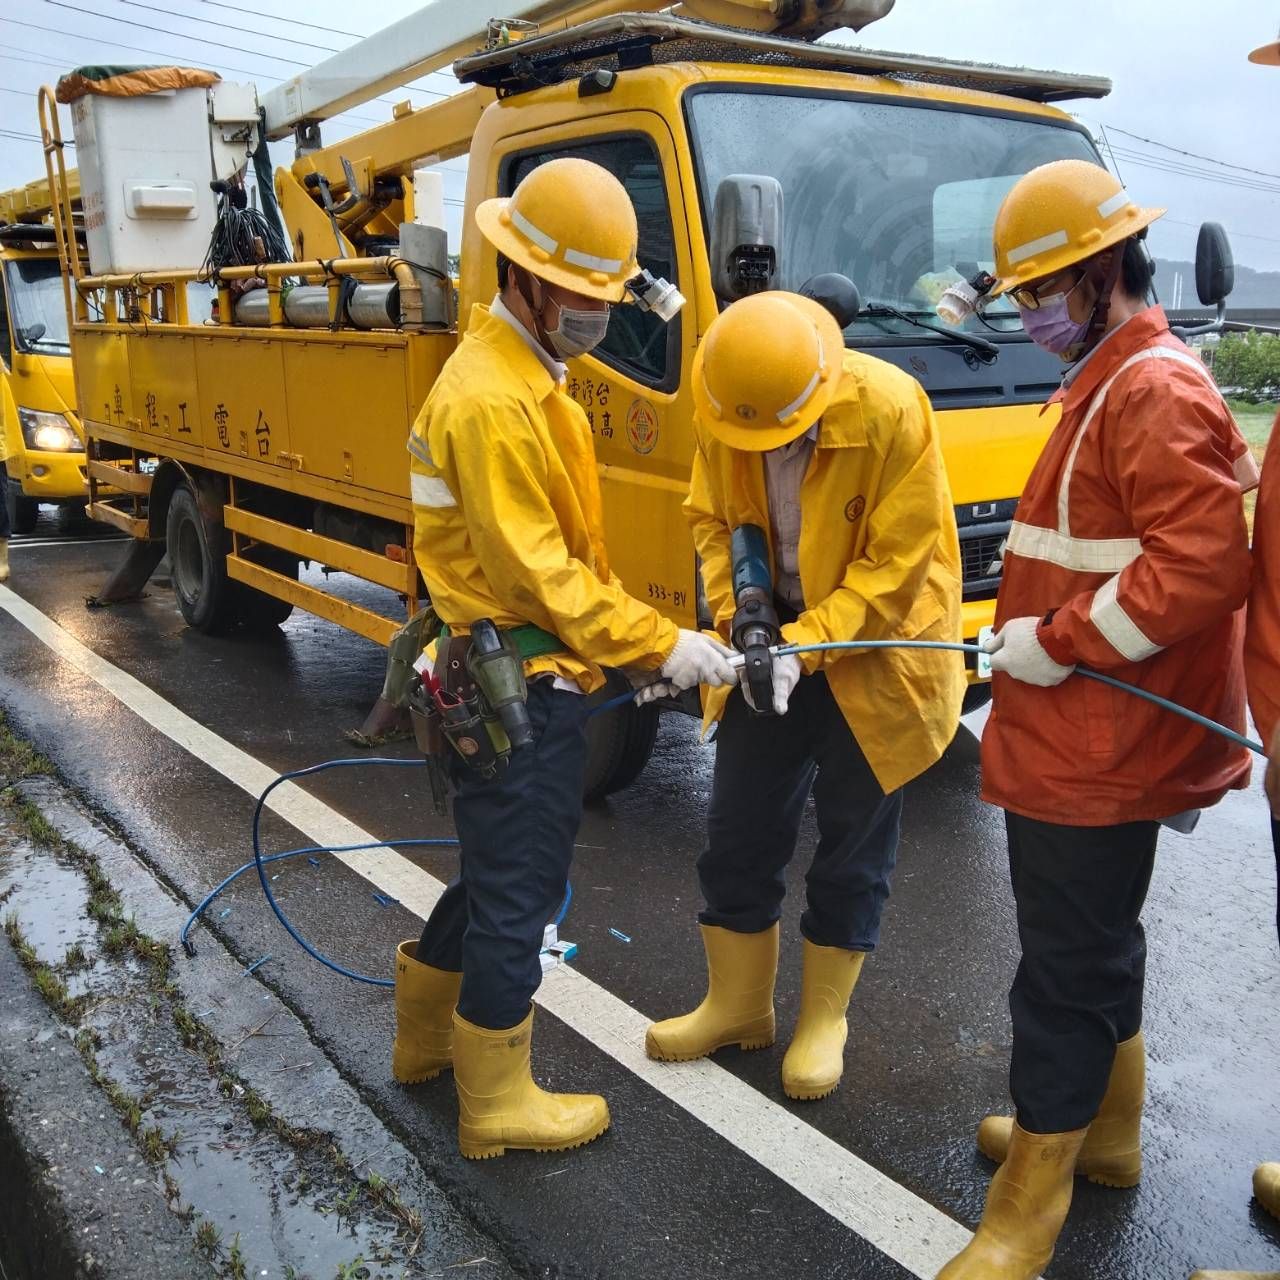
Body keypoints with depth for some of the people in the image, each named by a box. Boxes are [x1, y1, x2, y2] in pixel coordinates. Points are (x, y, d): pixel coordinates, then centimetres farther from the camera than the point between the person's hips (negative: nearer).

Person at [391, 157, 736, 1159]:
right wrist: (659, 645, -17)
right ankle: (497, 1102, 20)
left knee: (504, 860, 22)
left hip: (527, 672, 10)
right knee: (520, 882, 3)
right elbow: (536, 570, -22)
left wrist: (633, 644, 9)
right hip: (518, 682, -10)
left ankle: (427, 1031, 40)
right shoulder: (490, 400, -20)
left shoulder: (530, 374, 12)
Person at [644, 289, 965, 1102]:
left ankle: (825, 1018, 29)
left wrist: (806, 646, -27)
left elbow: (898, 562, -21)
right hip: (770, 643, 4)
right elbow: (712, 519, 0)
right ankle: (738, 1004, 30)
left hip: (874, 649, -4)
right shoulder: (721, 412, -11)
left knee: (853, 845, 8)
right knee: (739, 828, 10)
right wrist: (740, 623, -15)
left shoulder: (890, 409, -24)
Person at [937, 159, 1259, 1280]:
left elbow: (1206, 564, -25)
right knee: (1097, 944, 22)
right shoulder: (1111, 383, 16)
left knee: (1067, 965, 0)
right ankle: (1104, 1134, 40)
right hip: (1083, 739, 10)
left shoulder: (1155, 391, -16)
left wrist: (1056, 642, -20)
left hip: (1099, 751, -10)